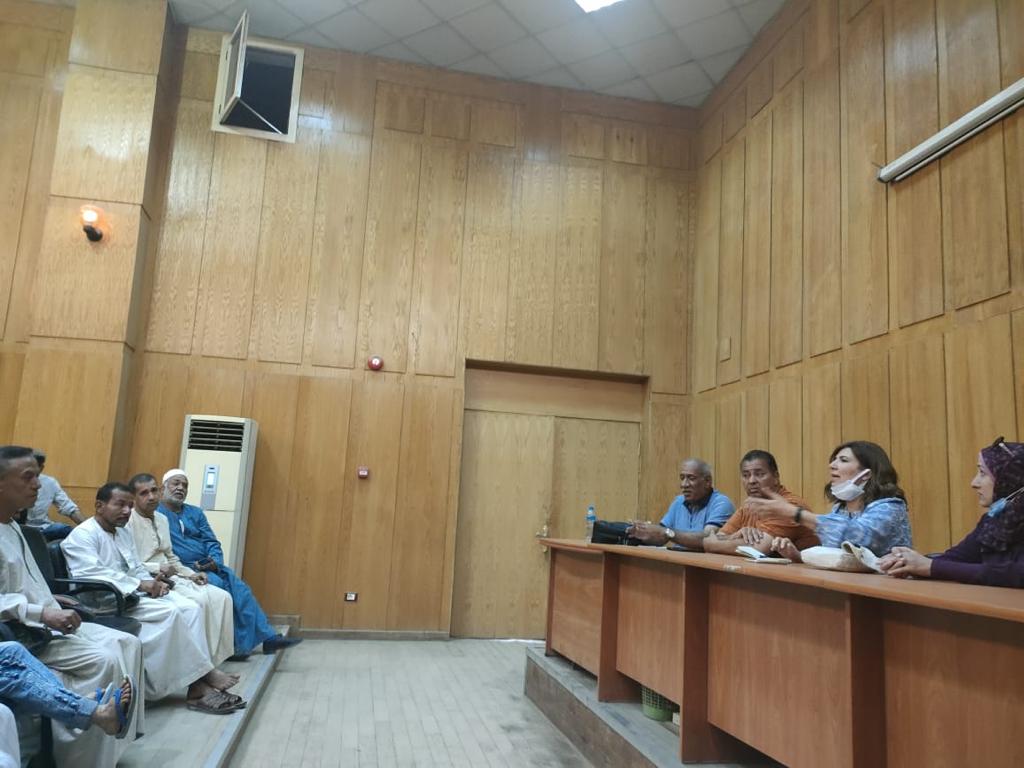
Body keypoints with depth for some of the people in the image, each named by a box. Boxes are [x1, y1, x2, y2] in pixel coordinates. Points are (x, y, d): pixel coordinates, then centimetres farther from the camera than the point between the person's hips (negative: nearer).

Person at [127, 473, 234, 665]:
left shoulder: (162, 519, 17)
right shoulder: (128, 522, -9)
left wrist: (191, 574, 8)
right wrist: (158, 568, -22)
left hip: (170, 577, 8)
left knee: (221, 597, -10)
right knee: (198, 601, -28)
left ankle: (216, 659, -9)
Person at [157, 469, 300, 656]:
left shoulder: (195, 513, 19)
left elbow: (211, 542, 12)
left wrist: (215, 561, -10)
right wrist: (185, 568, -17)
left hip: (209, 566, 6)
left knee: (240, 588, -14)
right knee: (219, 586, -28)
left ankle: (268, 637, -15)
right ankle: (237, 643, -19)